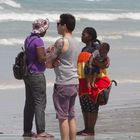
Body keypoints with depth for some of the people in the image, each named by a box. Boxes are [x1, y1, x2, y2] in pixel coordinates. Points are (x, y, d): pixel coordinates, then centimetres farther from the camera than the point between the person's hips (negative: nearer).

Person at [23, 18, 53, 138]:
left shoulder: (28, 39, 10)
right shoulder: (38, 41, -17)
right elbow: (41, 59, -19)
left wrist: (47, 52, 13)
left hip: (28, 74, 9)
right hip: (37, 74, -9)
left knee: (29, 102, 12)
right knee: (40, 102, -5)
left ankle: (27, 130, 16)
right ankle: (41, 131, -5)